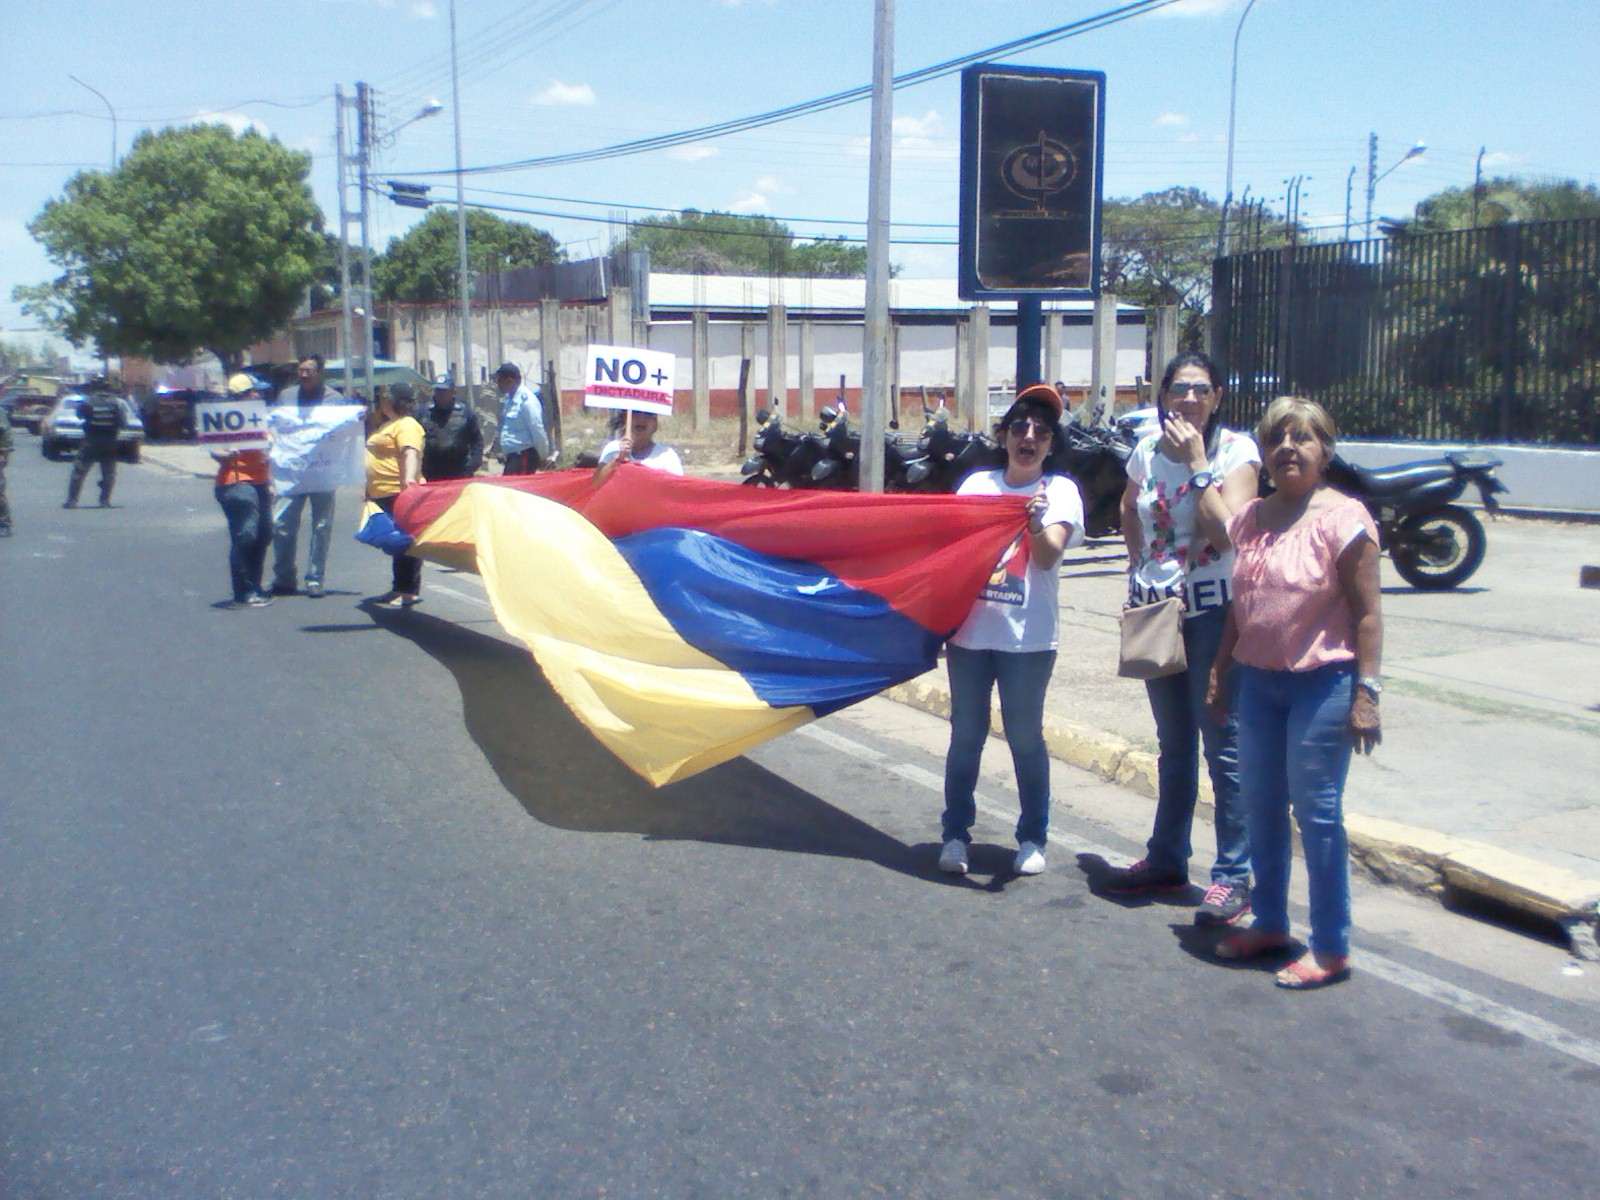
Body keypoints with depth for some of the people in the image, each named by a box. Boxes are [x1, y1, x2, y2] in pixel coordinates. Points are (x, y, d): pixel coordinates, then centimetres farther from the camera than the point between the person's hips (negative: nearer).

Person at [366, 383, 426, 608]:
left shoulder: (406, 425, -11)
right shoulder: (386, 425, 23)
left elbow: (411, 453, -27)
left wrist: (409, 478, -42)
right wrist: (370, 488, 34)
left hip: (399, 494, -11)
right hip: (381, 495, 11)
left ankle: (410, 591, -4)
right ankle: (400, 588, 23)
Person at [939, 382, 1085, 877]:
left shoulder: (1060, 490, 0)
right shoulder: (977, 483, 8)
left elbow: (1048, 555, -13)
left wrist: (1037, 523, -35)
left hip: (1027, 637, -2)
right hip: (969, 631, 2)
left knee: (1025, 736, 4)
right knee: (966, 734, 8)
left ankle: (1032, 838, 18)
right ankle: (956, 833, 20)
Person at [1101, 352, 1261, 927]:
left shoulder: (1235, 450, -7)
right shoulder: (1147, 451, 7)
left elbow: (1229, 533, -21)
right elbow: (1129, 513, 27)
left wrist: (1197, 462, -18)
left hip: (1213, 611, -5)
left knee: (1221, 744, -6)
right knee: (1173, 744, 16)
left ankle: (1233, 875, 2)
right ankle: (1166, 860, 26)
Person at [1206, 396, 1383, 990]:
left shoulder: (1342, 518, -10)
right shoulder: (1250, 518, 9)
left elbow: (1367, 613, -12)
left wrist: (1366, 691, -16)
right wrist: (1221, 671, 15)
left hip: (1322, 682, -6)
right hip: (1258, 679, 7)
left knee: (1316, 810, -2)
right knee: (1261, 806, 13)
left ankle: (1331, 947, 10)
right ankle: (1269, 922, 29)